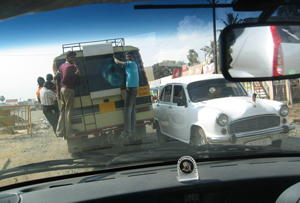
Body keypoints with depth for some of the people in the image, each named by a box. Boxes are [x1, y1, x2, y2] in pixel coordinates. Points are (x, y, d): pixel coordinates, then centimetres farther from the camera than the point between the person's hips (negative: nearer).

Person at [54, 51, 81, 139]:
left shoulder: (62, 66, 13)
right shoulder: (71, 66, -11)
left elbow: (55, 77, 16)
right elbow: (80, 74, -8)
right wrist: (76, 66, 6)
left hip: (62, 89, 8)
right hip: (69, 89, -8)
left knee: (63, 110, 10)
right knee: (68, 110, -6)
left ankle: (60, 131, 12)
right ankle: (69, 132, -4)